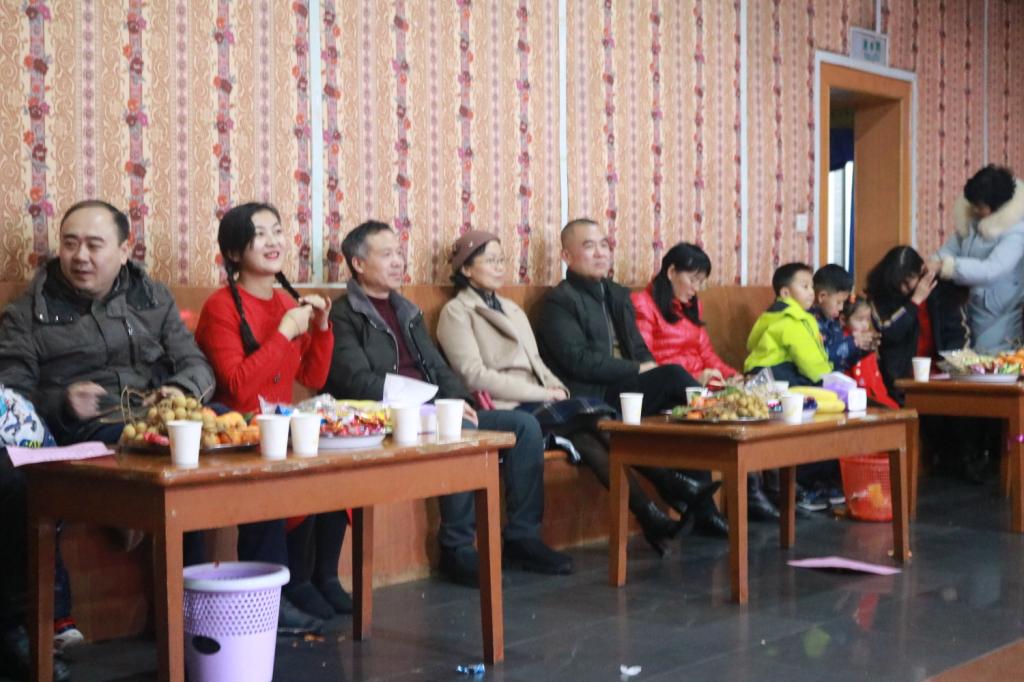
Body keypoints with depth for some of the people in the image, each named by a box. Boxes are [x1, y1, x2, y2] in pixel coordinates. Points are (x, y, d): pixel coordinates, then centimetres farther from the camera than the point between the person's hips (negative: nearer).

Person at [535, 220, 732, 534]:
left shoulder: (619, 295, 23)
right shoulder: (558, 301, -2)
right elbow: (579, 361, -13)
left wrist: (652, 370, -3)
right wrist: (639, 370, -13)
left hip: (628, 390, 7)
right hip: (592, 400, -7)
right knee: (674, 376, -26)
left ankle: (702, 508, -20)